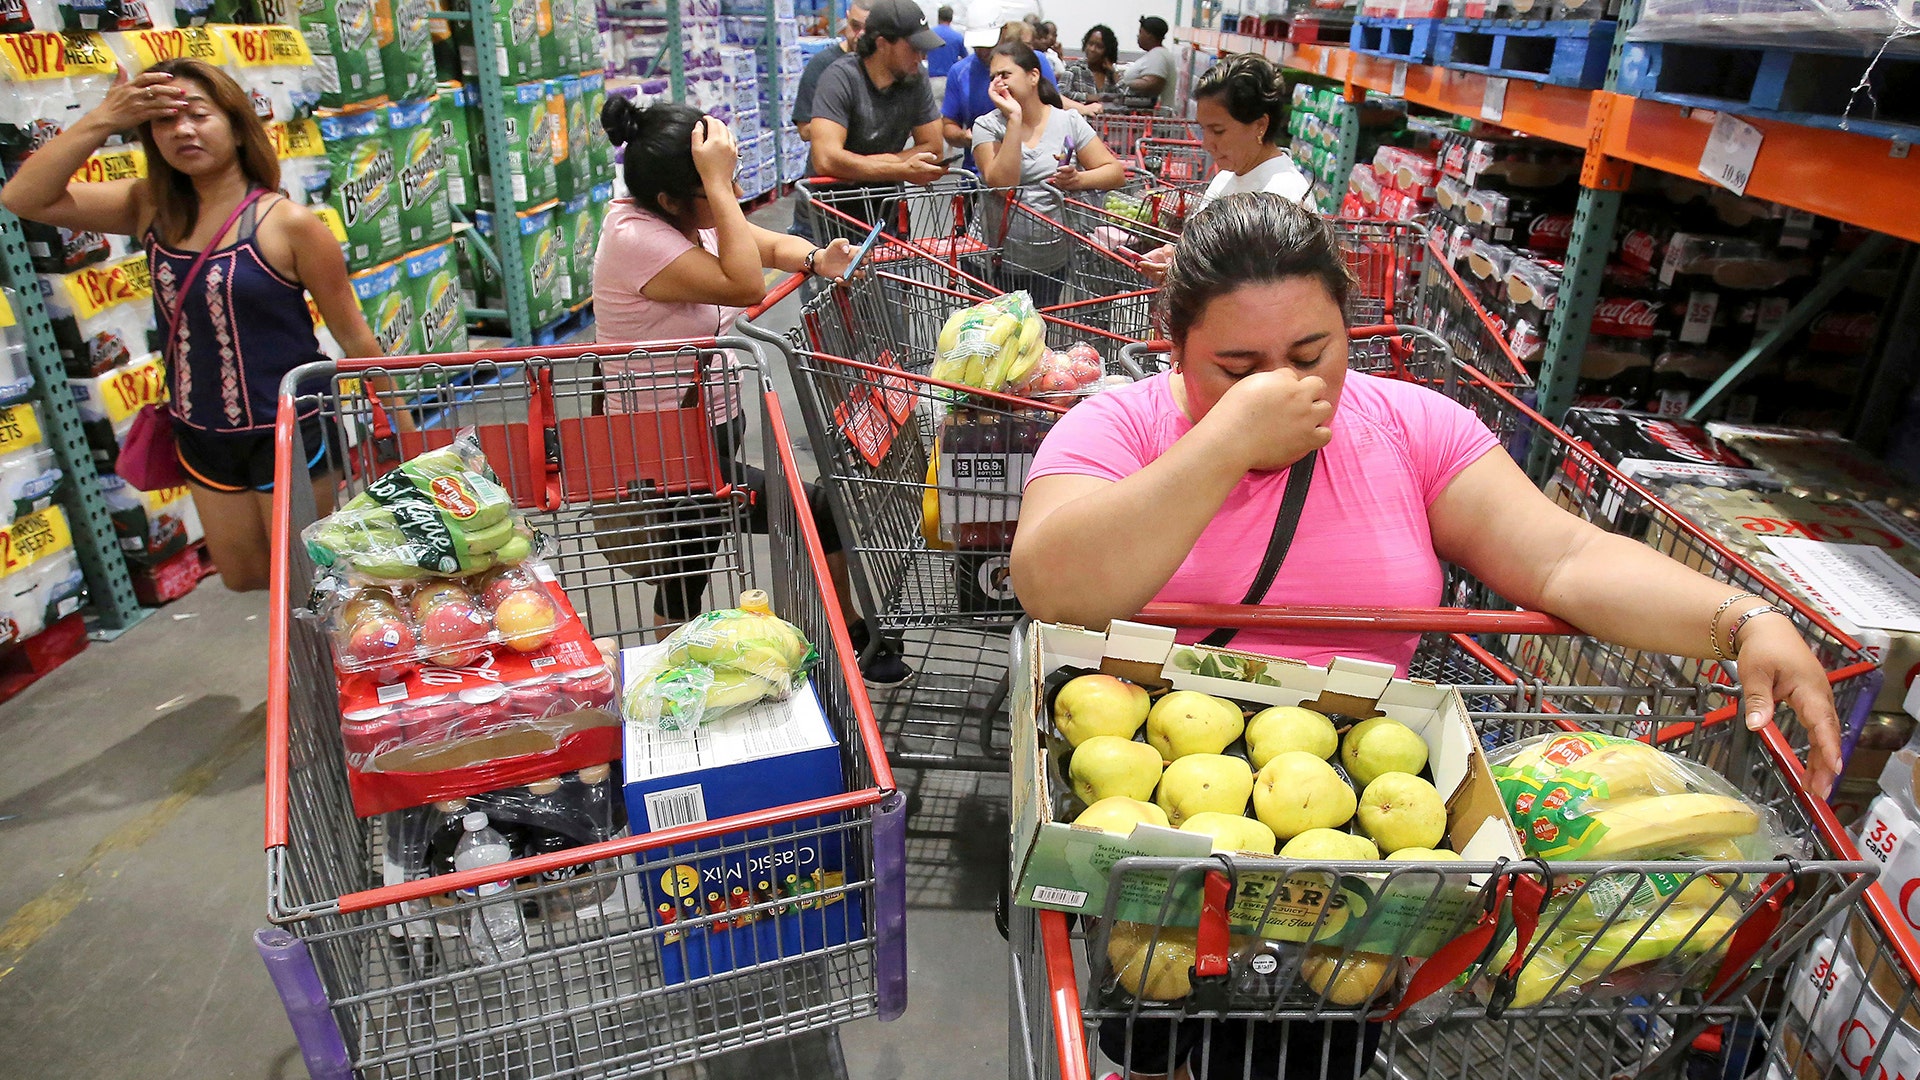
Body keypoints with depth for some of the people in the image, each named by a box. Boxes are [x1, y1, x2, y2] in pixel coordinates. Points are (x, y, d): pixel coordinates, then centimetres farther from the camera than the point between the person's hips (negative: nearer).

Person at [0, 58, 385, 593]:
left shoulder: (287, 223, -15)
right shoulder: (151, 207, 1)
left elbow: (353, 334, -11)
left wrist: (402, 425, -7)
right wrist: (102, 119, -13)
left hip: (286, 432, -6)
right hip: (202, 434, 6)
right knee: (244, 577, 20)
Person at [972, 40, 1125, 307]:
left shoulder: (1069, 121, 3)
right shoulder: (988, 125, 0)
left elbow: (1116, 173, -1)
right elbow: (1002, 183, -17)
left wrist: (1079, 179, -21)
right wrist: (1014, 118, -18)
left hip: (1053, 262, 1)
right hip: (1000, 263, -1)